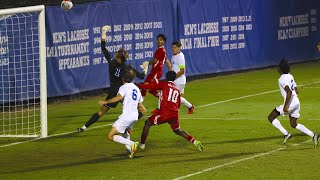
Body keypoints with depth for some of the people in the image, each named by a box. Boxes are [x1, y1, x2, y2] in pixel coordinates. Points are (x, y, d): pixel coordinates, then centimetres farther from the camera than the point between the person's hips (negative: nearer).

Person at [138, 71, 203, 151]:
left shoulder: (164, 84, 3)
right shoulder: (177, 89, 20)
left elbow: (150, 86, -2)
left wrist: (138, 85, 9)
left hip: (165, 113, -5)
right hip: (174, 114, 6)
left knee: (147, 123, 9)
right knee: (177, 131, 22)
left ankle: (142, 144, 5)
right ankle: (195, 142, 8)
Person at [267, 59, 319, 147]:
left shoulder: (282, 79, -16)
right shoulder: (290, 76, 12)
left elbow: (289, 92, -28)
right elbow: (296, 90, 21)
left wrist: (285, 106, -28)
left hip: (290, 103, -9)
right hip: (297, 102, 9)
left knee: (271, 117, 2)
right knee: (294, 124, 22)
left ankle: (286, 134, -3)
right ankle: (313, 135, 11)